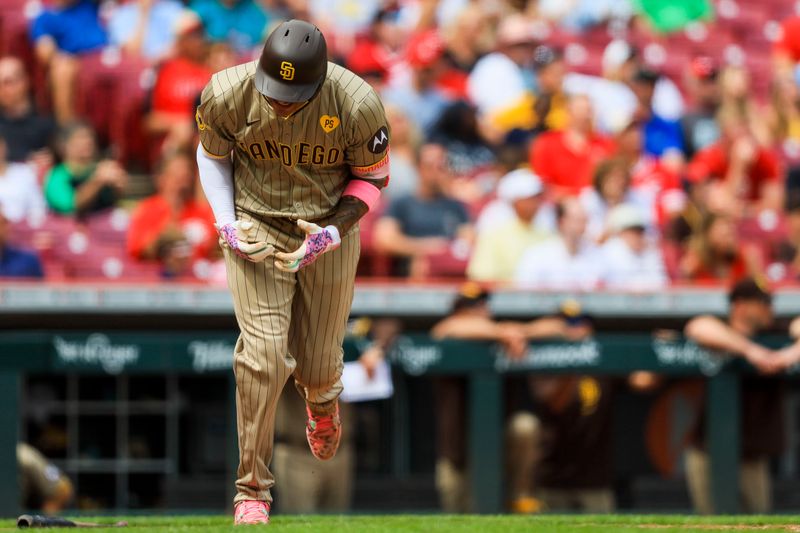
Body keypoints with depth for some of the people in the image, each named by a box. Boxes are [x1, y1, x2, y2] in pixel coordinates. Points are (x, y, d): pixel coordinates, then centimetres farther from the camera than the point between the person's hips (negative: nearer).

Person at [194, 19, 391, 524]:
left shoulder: (359, 106, -24)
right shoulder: (226, 95, -21)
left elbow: (372, 177, -6)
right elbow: (213, 155, 2)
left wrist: (332, 234, -19)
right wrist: (227, 225, -9)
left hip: (329, 229, 0)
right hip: (257, 229, 0)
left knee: (317, 364, 9)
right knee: (264, 354, -15)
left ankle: (323, 401, 50)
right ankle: (253, 490, -3)